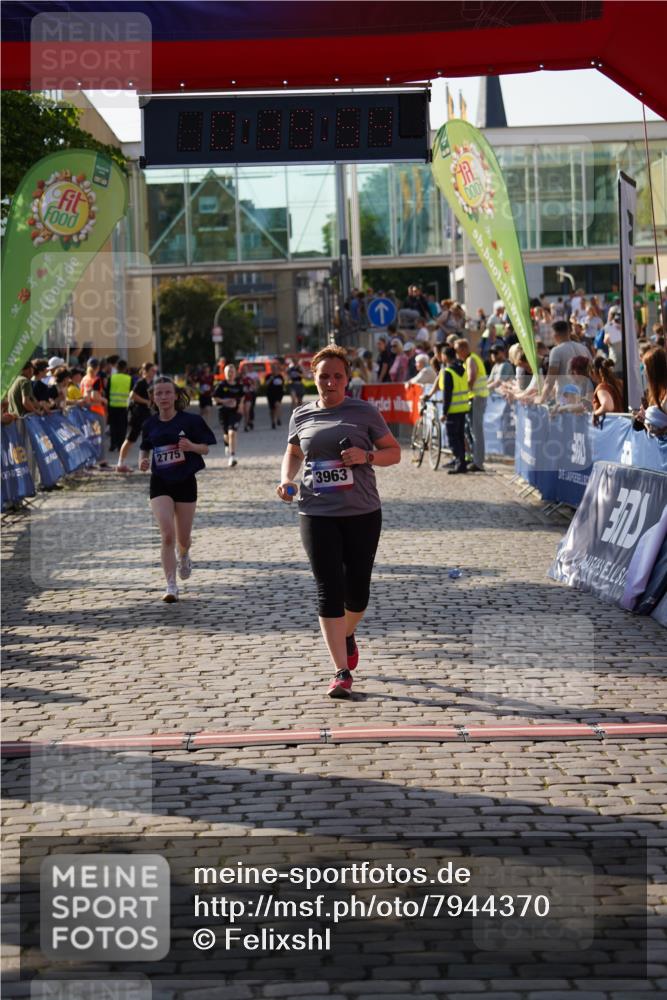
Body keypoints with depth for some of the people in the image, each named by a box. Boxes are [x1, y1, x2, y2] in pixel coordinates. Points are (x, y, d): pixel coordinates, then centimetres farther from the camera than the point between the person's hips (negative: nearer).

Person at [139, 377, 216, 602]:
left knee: (183, 538, 10)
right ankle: (171, 586, -11)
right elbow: (144, 447, 17)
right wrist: (142, 460, -5)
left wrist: (192, 446, -22)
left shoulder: (190, 421, -7)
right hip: (160, 483, 1)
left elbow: (205, 449, -1)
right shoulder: (151, 425, 1)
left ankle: (184, 556, 48)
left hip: (185, 481, 0)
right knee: (167, 535, -15)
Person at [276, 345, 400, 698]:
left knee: (357, 590, 7)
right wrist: (286, 479, 4)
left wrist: (367, 457, -15)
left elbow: (394, 451, 4)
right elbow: (292, 453, 23)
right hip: (317, 513, 1)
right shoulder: (301, 416, 7)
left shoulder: (364, 412, 1)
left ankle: (348, 635, 42)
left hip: (362, 513, 0)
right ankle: (342, 672, -4)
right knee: (329, 590, -6)